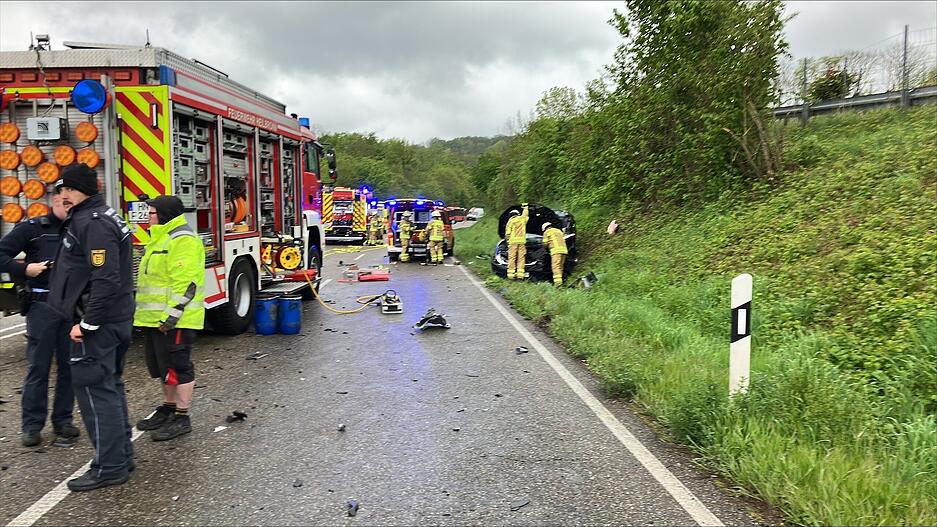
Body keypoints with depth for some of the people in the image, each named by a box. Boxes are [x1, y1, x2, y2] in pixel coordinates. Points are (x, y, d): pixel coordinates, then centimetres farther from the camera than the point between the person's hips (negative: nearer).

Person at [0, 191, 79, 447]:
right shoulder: (32, 228, 0)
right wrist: (25, 269, -14)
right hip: (43, 305, -3)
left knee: (69, 367, 7)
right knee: (38, 367, 2)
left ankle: (63, 421, 19)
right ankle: (32, 425, 12)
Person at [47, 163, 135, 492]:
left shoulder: (93, 223, -17)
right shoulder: (93, 218, 16)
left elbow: (106, 279, -25)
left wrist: (87, 323, -22)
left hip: (98, 324, -11)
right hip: (116, 319, 11)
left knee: (94, 389, -5)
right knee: (110, 386, 16)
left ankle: (109, 467, 2)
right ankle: (122, 455, 25)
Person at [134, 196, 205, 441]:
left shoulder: (183, 240, -16)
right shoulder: (160, 239, 19)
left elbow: (185, 283, -24)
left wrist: (172, 315, -26)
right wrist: (149, 314, 23)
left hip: (173, 320, -11)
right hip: (155, 319, 11)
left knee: (177, 368, -4)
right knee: (161, 367, 18)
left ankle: (182, 418, 4)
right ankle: (168, 408, 30)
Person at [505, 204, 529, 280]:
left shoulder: (510, 221, 6)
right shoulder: (522, 218, 8)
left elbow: (507, 233, 3)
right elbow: (525, 214, 32)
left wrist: (508, 239, 21)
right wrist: (525, 207, 47)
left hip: (513, 241, -1)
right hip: (522, 241, 1)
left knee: (512, 258, -1)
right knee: (521, 258, 1)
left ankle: (511, 274, -6)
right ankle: (520, 274, -7)